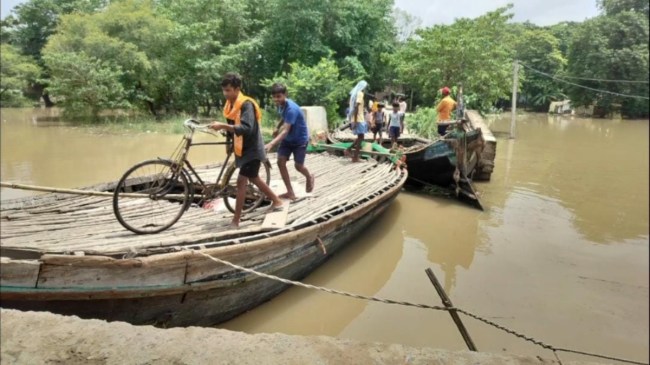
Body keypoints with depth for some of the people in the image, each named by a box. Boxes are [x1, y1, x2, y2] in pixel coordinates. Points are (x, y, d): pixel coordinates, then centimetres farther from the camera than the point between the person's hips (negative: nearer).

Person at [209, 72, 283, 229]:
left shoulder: (246, 104, -21)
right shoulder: (230, 105, 5)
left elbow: (246, 128, -35)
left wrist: (223, 126, -42)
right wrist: (230, 143, 12)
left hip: (252, 149, -9)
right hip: (242, 149, 9)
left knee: (241, 181, -11)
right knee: (254, 178, 19)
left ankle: (235, 221, -5)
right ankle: (276, 201, 37)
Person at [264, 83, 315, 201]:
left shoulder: (291, 109, -33)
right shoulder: (280, 104, -8)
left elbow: (285, 131, -42)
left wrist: (271, 144, -53)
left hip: (300, 139, -7)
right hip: (287, 139, 7)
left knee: (298, 165, -1)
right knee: (280, 162, -7)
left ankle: (309, 177, 36)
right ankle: (290, 192, 1)